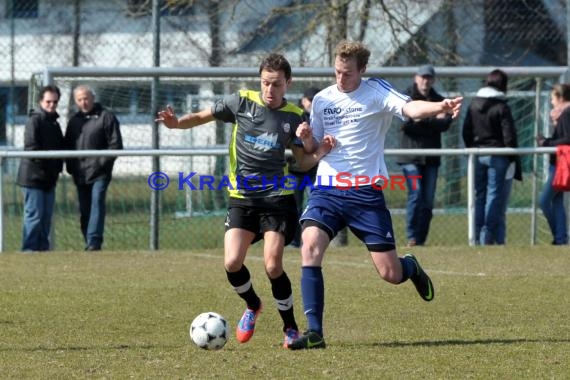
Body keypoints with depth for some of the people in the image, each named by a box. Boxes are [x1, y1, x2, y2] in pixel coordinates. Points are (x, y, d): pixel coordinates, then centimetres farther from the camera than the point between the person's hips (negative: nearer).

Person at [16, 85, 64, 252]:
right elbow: (31, 147, -18)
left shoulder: (54, 122, 17)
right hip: (34, 176, -9)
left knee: (46, 217, 11)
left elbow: (60, 147, 22)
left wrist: (58, 167, 8)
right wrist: (44, 165, -17)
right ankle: (29, 249, -5)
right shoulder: (35, 120, -10)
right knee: (34, 215, -8)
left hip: (49, 178, 9)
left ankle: (43, 248, 17)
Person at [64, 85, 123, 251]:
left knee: (97, 204, -16)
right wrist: (70, 166, 7)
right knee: (84, 210, 6)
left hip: (99, 173, -6)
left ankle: (94, 242, -21)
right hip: (80, 174, 6)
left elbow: (116, 144, -5)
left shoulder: (106, 117, -2)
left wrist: (103, 162, -13)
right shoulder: (74, 120, 17)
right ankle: (90, 243, 12)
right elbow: (68, 145, 20)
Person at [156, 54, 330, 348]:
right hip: (242, 198, 1)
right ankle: (252, 306, 21)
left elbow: (302, 162, 8)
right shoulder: (241, 102, 0)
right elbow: (202, 117, 7)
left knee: (273, 266, -13)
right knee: (232, 263, -12)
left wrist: (317, 151, -13)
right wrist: (176, 123, -12)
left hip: (277, 198, -1)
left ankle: (291, 328, 7)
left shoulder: (294, 117, 1)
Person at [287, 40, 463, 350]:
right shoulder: (322, 99, 10)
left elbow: (410, 108, -22)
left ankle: (411, 268, 38)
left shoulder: (376, 91, -3)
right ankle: (314, 332, -19)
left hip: (366, 191, -3)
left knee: (390, 273, -2)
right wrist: (306, 137, -7)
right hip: (327, 188, 3)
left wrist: (440, 107, -43)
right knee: (310, 247, -23)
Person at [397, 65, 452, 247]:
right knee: (416, 194, -14)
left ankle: (421, 240, 9)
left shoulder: (438, 100, 13)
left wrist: (422, 120, -14)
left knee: (428, 200, 4)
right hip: (411, 155, -4)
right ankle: (411, 238, -12)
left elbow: (445, 124, -2)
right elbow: (405, 123, -13)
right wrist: (434, 121, -12)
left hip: (431, 157, 4)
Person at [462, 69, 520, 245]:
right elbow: (509, 135, -11)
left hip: (477, 155, 5)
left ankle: (478, 236, 11)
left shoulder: (474, 104, 6)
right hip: (497, 157, -5)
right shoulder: (502, 107, -12)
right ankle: (489, 236, -6)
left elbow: (466, 131, 12)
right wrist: (512, 156, -1)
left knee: (479, 195, 11)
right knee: (494, 196, -1)